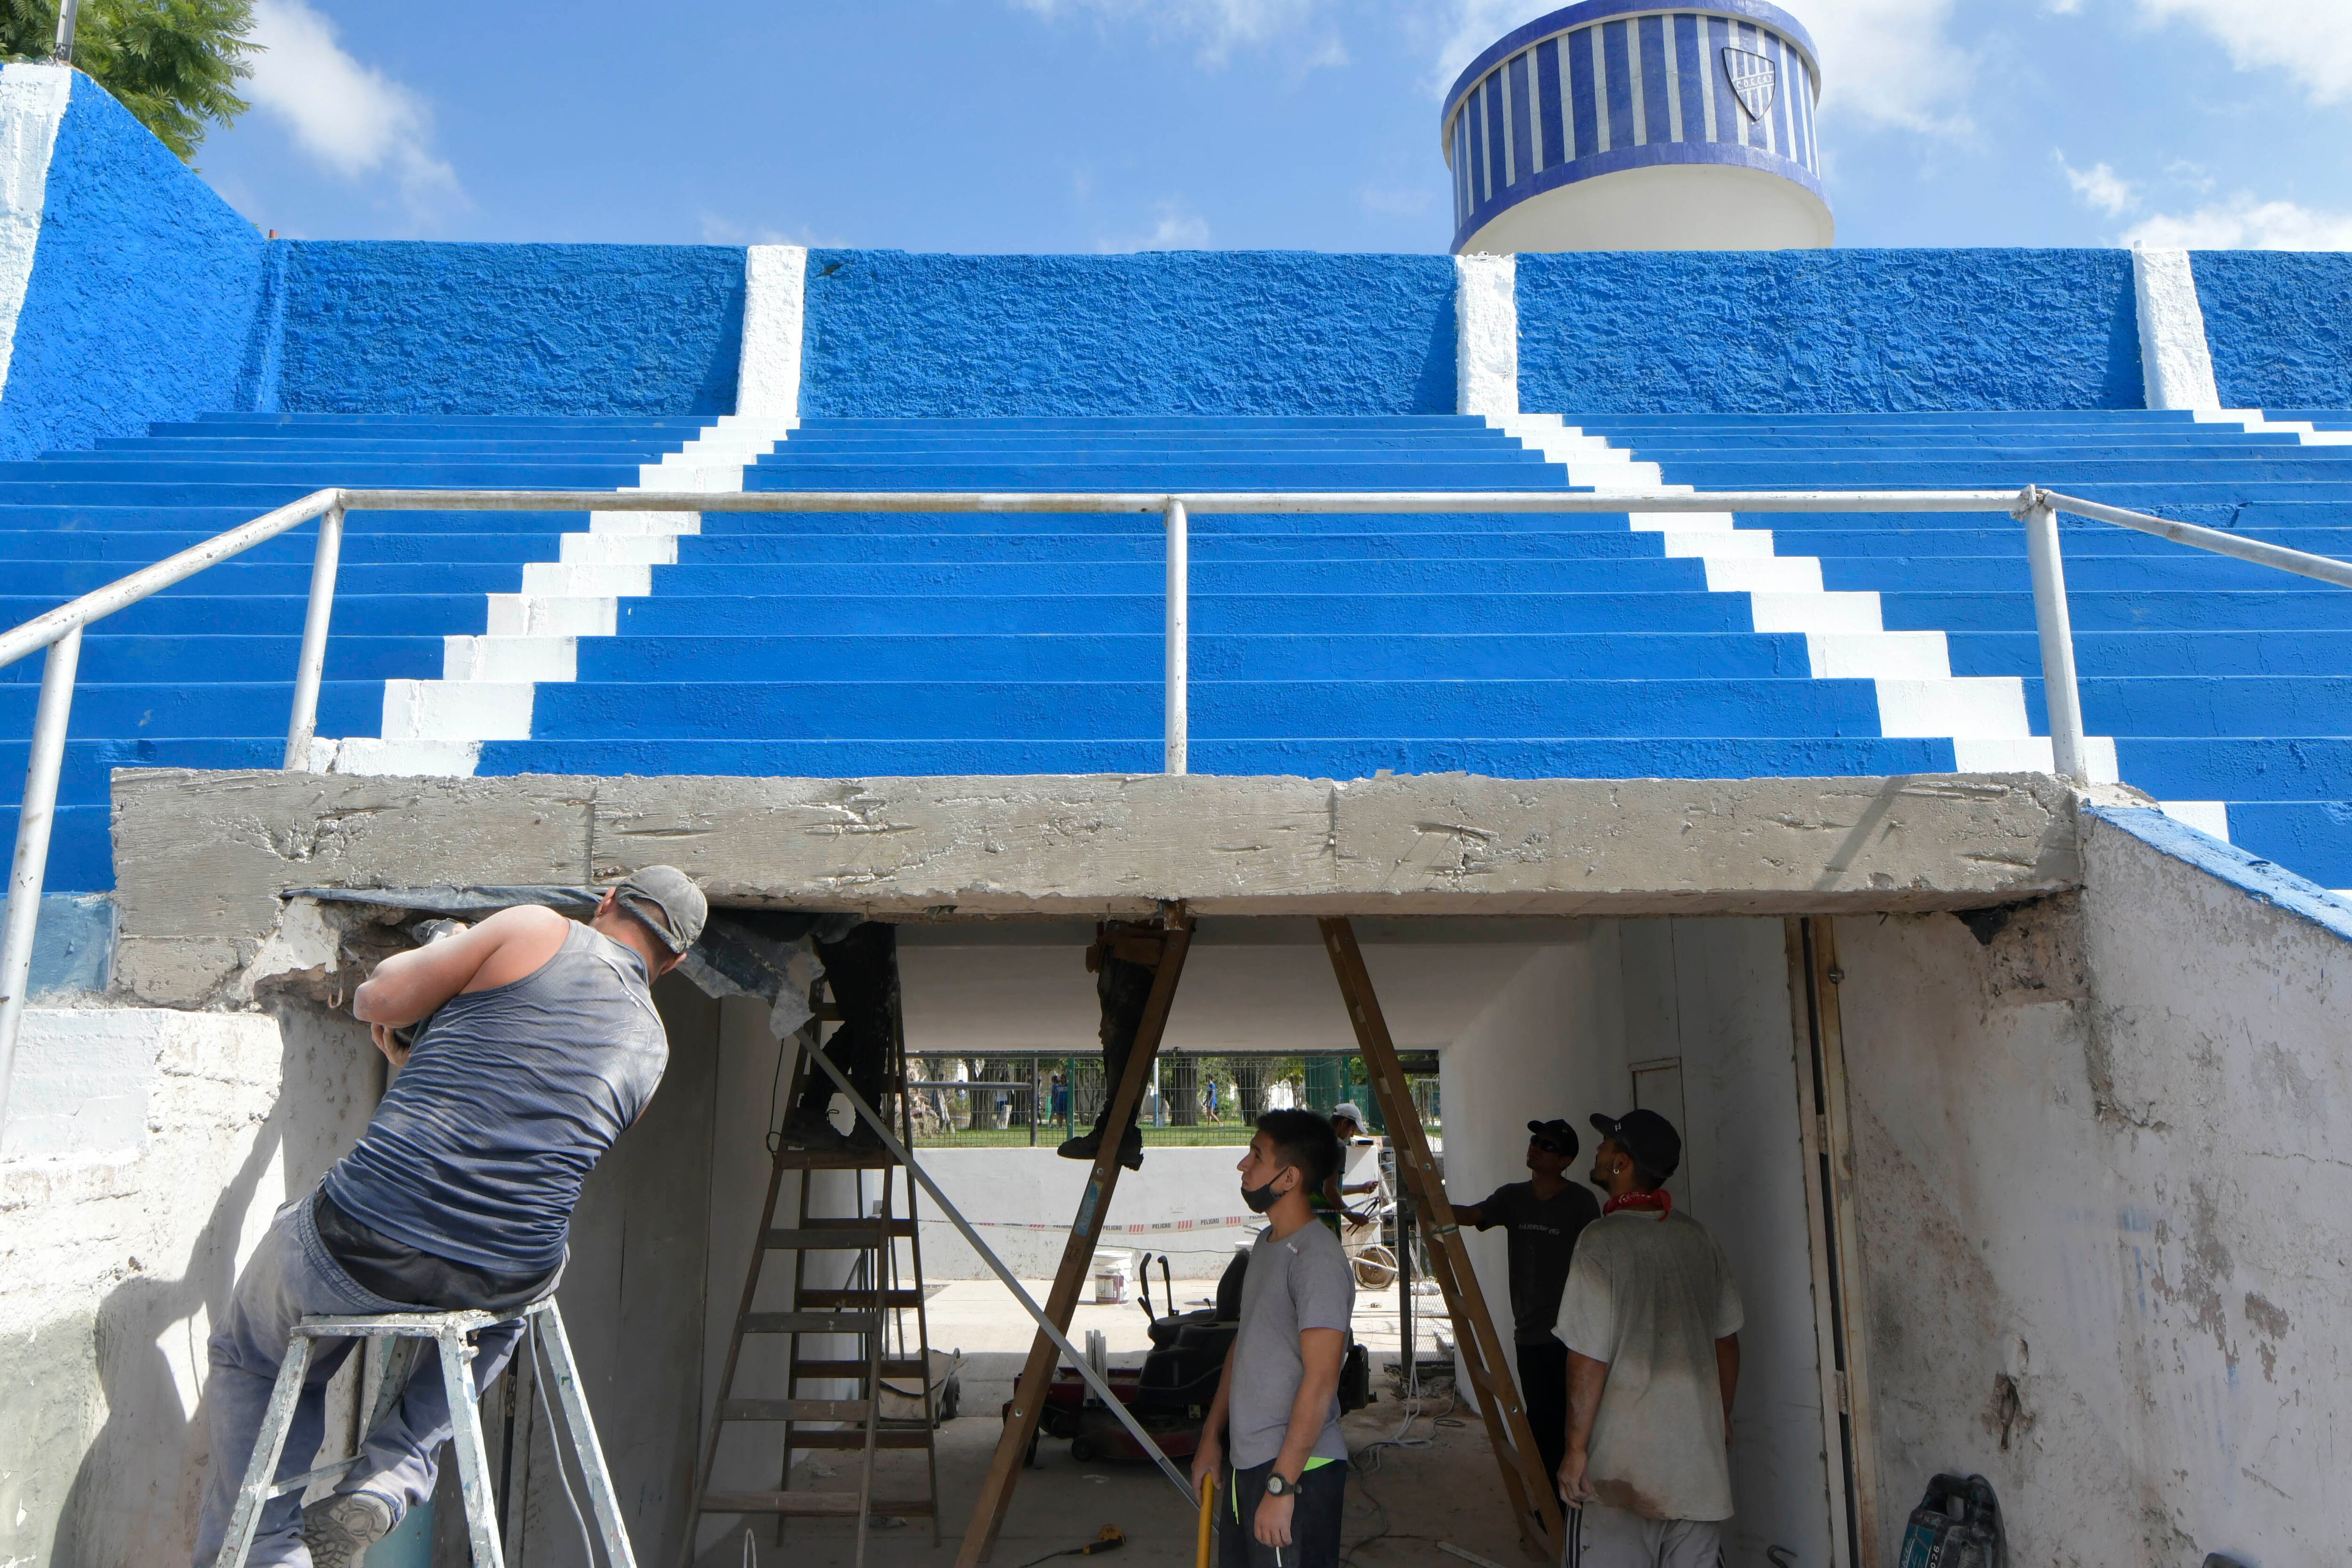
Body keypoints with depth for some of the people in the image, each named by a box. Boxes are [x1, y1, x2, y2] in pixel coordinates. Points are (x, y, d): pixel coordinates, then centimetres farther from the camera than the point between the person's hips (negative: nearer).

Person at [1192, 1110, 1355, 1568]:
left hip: (1298, 1470, -9)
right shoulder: (1266, 1244, 10)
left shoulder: (1318, 1258, -20)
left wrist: (1281, 1486, -22)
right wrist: (1212, 1436, 18)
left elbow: (1320, 1381, -23)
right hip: (1247, 1462, 9)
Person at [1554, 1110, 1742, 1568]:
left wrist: (1576, 1448, -10)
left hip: (1622, 1463, -6)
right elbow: (1727, 1340, 11)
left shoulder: (1602, 1240, -15)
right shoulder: (1698, 1237, 3)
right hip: (1701, 1455, 6)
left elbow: (1589, 1358, -17)